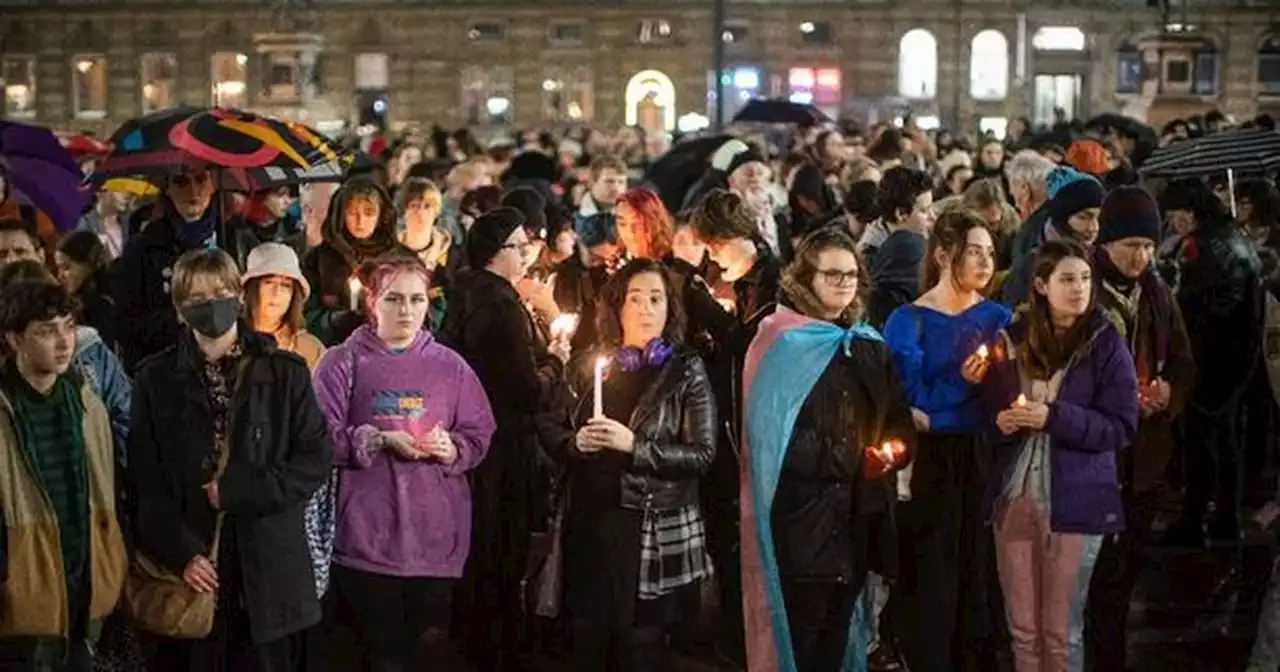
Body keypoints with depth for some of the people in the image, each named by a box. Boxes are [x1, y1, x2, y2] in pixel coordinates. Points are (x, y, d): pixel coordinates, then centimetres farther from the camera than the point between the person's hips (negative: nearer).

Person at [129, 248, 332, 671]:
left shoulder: (285, 372, 5)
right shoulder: (155, 378, 7)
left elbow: (317, 458, 0)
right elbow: (145, 479, 2)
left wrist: (237, 490, -10)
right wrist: (181, 553, -10)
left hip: (268, 565, 0)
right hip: (189, 563, 0)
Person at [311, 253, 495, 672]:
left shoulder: (449, 365, 8)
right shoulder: (343, 363, 2)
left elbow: (479, 437, 9)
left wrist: (450, 449, -11)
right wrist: (379, 441, -15)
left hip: (435, 532, 2)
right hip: (368, 533, -2)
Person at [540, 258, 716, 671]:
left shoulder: (686, 371, -2)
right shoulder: (592, 364, 9)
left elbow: (702, 454, -10)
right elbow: (553, 438, 13)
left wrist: (633, 445, -20)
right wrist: (576, 443, -9)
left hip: (652, 531, -4)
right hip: (590, 524, 4)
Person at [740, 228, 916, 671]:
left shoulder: (871, 347, 14)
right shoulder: (781, 344, -5)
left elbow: (901, 422, 15)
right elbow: (772, 432, -11)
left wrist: (894, 450, -7)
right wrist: (851, 459, -11)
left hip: (857, 512, 6)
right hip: (800, 512, -6)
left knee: (838, 631, 10)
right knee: (800, 630, -5)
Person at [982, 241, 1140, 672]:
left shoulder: (1105, 344, -4)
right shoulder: (1013, 337, 6)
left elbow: (1122, 427, -8)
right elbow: (987, 410, 14)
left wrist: (1054, 417, -18)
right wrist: (1000, 422, -8)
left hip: (1075, 500, -3)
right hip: (1014, 495, 3)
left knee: (1061, 633, 5)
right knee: (1023, 629, 10)